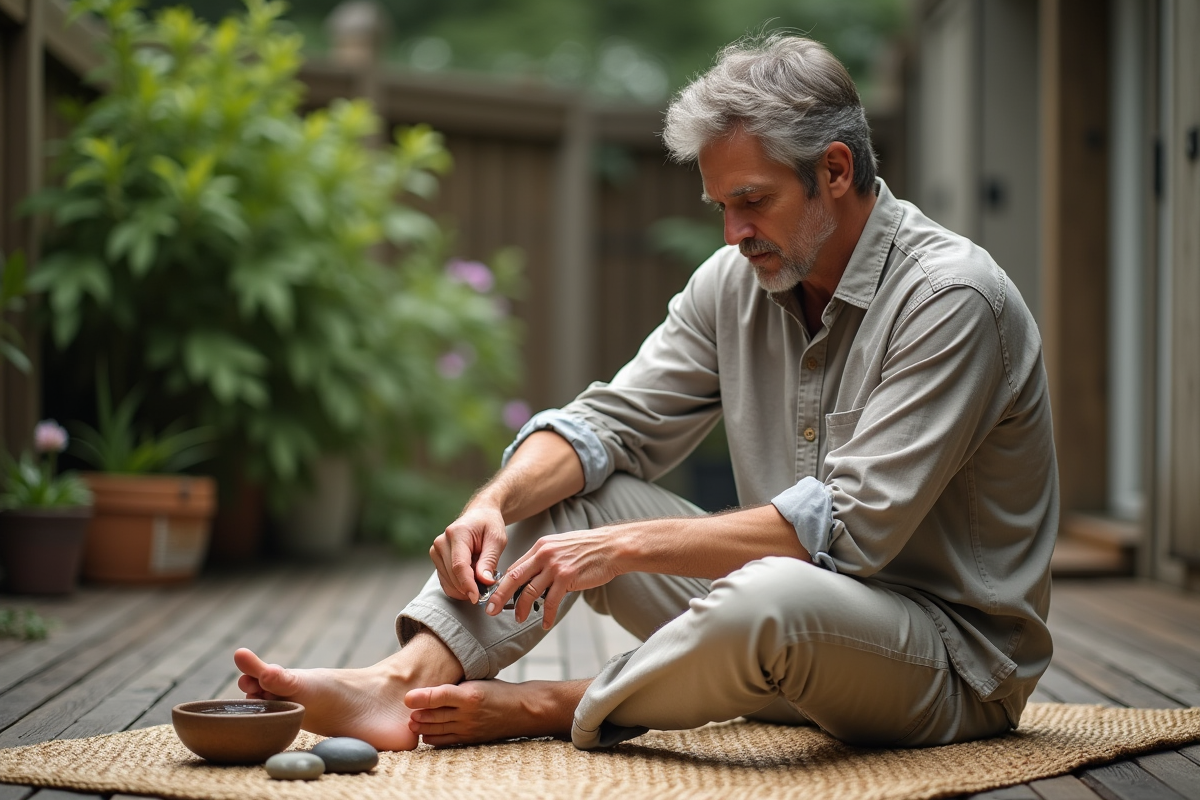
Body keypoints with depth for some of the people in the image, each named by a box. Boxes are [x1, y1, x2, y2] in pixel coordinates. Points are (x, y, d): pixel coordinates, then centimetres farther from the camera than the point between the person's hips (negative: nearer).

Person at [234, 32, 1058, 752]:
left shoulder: (950, 297, -19)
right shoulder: (735, 282, 4)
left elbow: (850, 526, -26)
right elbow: (607, 423, 4)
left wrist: (629, 545, -26)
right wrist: (495, 502, -17)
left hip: (952, 655, -7)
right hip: (785, 639, 7)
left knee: (775, 596, -39)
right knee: (566, 490, -1)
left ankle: (543, 709, -15)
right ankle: (405, 682, -18)